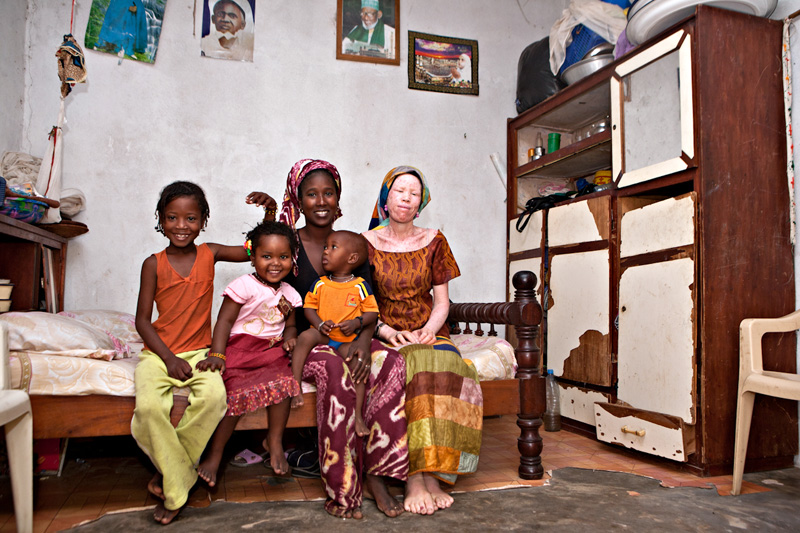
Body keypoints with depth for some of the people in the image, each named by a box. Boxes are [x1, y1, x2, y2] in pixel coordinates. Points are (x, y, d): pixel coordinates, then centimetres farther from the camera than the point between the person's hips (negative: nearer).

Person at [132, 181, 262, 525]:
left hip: (198, 351, 1)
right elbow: (142, 320, 0)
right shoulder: (154, 264, 1)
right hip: (159, 353, 0)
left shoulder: (210, 254, 5)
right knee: (149, 405, -30)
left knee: (214, 396, -32)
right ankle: (178, 489, -8)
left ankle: (169, 470, -8)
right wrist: (169, 358, -12)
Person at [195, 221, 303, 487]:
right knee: (237, 393, -22)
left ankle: (275, 441, -4)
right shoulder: (244, 286, -7)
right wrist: (217, 354, -21)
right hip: (239, 348, -4)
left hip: (271, 352, 4)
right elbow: (225, 320, -10)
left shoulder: (289, 294, 11)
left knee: (283, 382, -23)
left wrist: (289, 337, -2)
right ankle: (215, 454, -4)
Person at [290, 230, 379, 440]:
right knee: (305, 336, -30)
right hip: (322, 335, 2)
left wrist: (356, 323, -19)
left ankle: (357, 414, -15)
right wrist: (319, 324, -14)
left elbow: (372, 312, -1)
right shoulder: (319, 284, 5)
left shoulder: (360, 286, -1)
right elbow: (309, 307, 5)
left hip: (348, 340, -1)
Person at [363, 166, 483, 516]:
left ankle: (432, 475, -29)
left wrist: (429, 330, -10)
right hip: (386, 335, -2)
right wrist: (390, 332, -14)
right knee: (416, 366, -35)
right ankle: (414, 479, -31)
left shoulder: (433, 241, 12)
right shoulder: (367, 243, 6)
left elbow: (442, 302, 11)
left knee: (450, 365, -32)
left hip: (428, 333, 2)